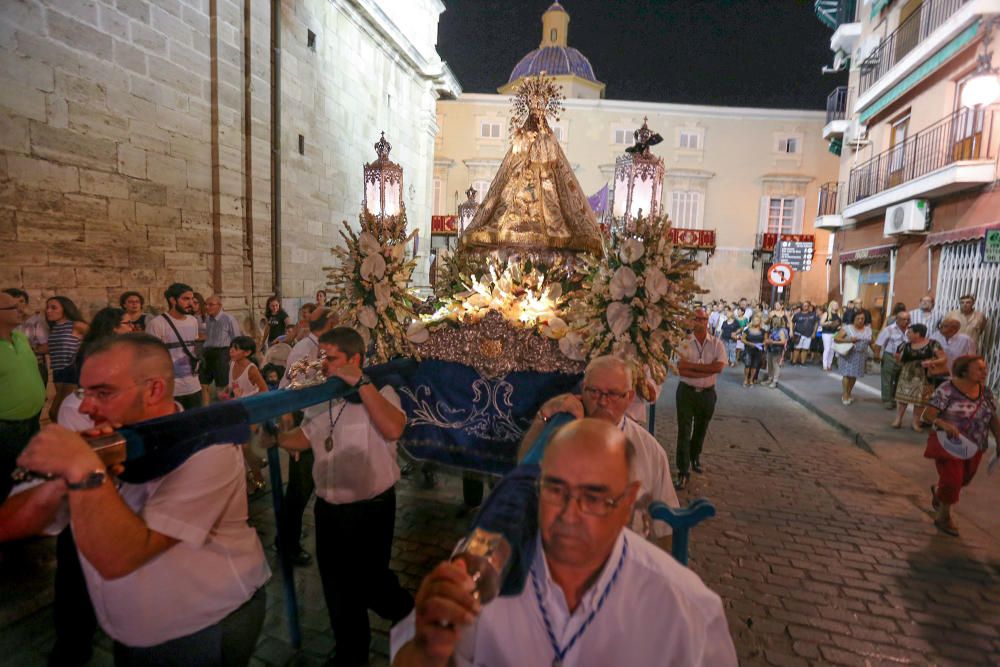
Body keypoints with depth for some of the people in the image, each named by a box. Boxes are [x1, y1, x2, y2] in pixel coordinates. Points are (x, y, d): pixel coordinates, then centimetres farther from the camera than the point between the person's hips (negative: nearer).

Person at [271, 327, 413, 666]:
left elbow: (393, 428, -35)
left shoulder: (379, 392, -15)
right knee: (337, 586, 20)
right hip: (328, 508, 6)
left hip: (371, 509, -6)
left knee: (369, 583, 8)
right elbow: (305, 437, 15)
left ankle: (412, 618, 41)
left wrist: (361, 383, -31)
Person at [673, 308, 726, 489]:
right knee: (684, 432, -3)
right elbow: (681, 370, -17)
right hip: (686, 391, -2)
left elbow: (719, 367, -17)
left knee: (701, 430, 19)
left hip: (707, 393, 2)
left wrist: (692, 365, -19)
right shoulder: (684, 343, -8)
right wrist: (707, 370, -21)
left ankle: (695, 457, 45)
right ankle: (683, 473, 2)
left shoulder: (717, 344, -3)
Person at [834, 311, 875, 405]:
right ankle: (845, 395, -1)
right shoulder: (847, 328, -6)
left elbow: (872, 343, 14)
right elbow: (836, 338, -10)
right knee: (847, 374, -7)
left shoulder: (868, 329, 8)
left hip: (860, 357, 4)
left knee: (854, 375, 8)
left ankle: (849, 393, 23)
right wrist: (849, 340, -21)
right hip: (848, 355, -4)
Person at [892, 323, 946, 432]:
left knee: (920, 400, 5)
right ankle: (898, 419, 9)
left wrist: (932, 362, -26)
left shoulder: (932, 344, -7)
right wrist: (897, 357, -14)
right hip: (907, 375, 2)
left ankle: (916, 422, 16)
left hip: (923, 377, -2)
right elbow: (900, 360, 8)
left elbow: (944, 359, -9)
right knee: (902, 396, 1)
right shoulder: (906, 345, 3)